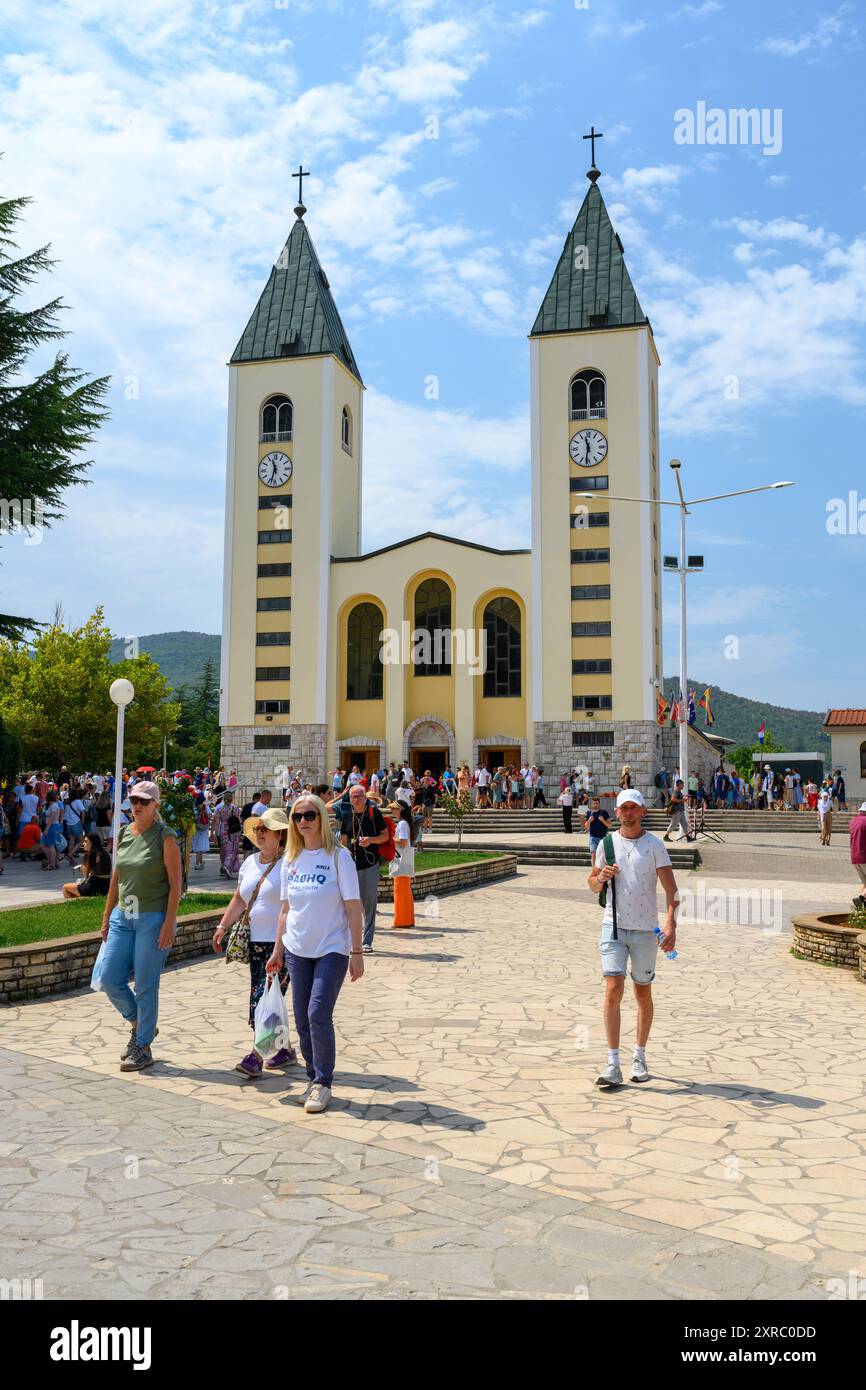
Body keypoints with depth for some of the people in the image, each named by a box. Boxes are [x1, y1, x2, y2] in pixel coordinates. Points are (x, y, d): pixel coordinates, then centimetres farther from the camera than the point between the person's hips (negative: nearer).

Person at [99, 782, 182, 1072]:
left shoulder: (165, 836, -9)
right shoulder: (123, 834, 9)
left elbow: (176, 882, -11)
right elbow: (116, 877, 17)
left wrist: (169, 923, -16)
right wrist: (107, 915, 15)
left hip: (153, 918, -6)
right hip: (123, 917, 6)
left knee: (145, 986, 0)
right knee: (110, 980, 5)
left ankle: (143, 1048, 15)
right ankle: (139, 1024, 30)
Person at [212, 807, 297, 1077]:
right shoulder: (250, 862, 14)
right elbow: (239, 900, 21)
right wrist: (223, 926, 14)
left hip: (281, 943, -8)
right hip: (256, 943, 8)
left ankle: (256, 1056, -7)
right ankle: (285, 1050, 24)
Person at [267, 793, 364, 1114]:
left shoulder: (338, 857, -9)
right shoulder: (290, 859, 6)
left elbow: (354, 908, -9)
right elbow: (285, 909, 13)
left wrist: (357, 952, -11)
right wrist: (278, 950, 11)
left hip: (332, 949, -5)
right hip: (297, 951, 5)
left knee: (318, 1014, -13)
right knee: (302, 1019, 7)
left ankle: (323, 1084, 2)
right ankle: (314, 1078, 22)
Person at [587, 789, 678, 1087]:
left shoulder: (654, 845, -3)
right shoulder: (607, 843, 5)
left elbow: (670, 887, -9)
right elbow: (593, 885, 15)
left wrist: (671, 924, -24)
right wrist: (601, 877, -9)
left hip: (646, 929, -1)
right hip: (613, 927, 1)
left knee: (643, 993, 10)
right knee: (613, 990, -10)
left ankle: (640, 1057, 26)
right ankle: (613, 1065, -6)